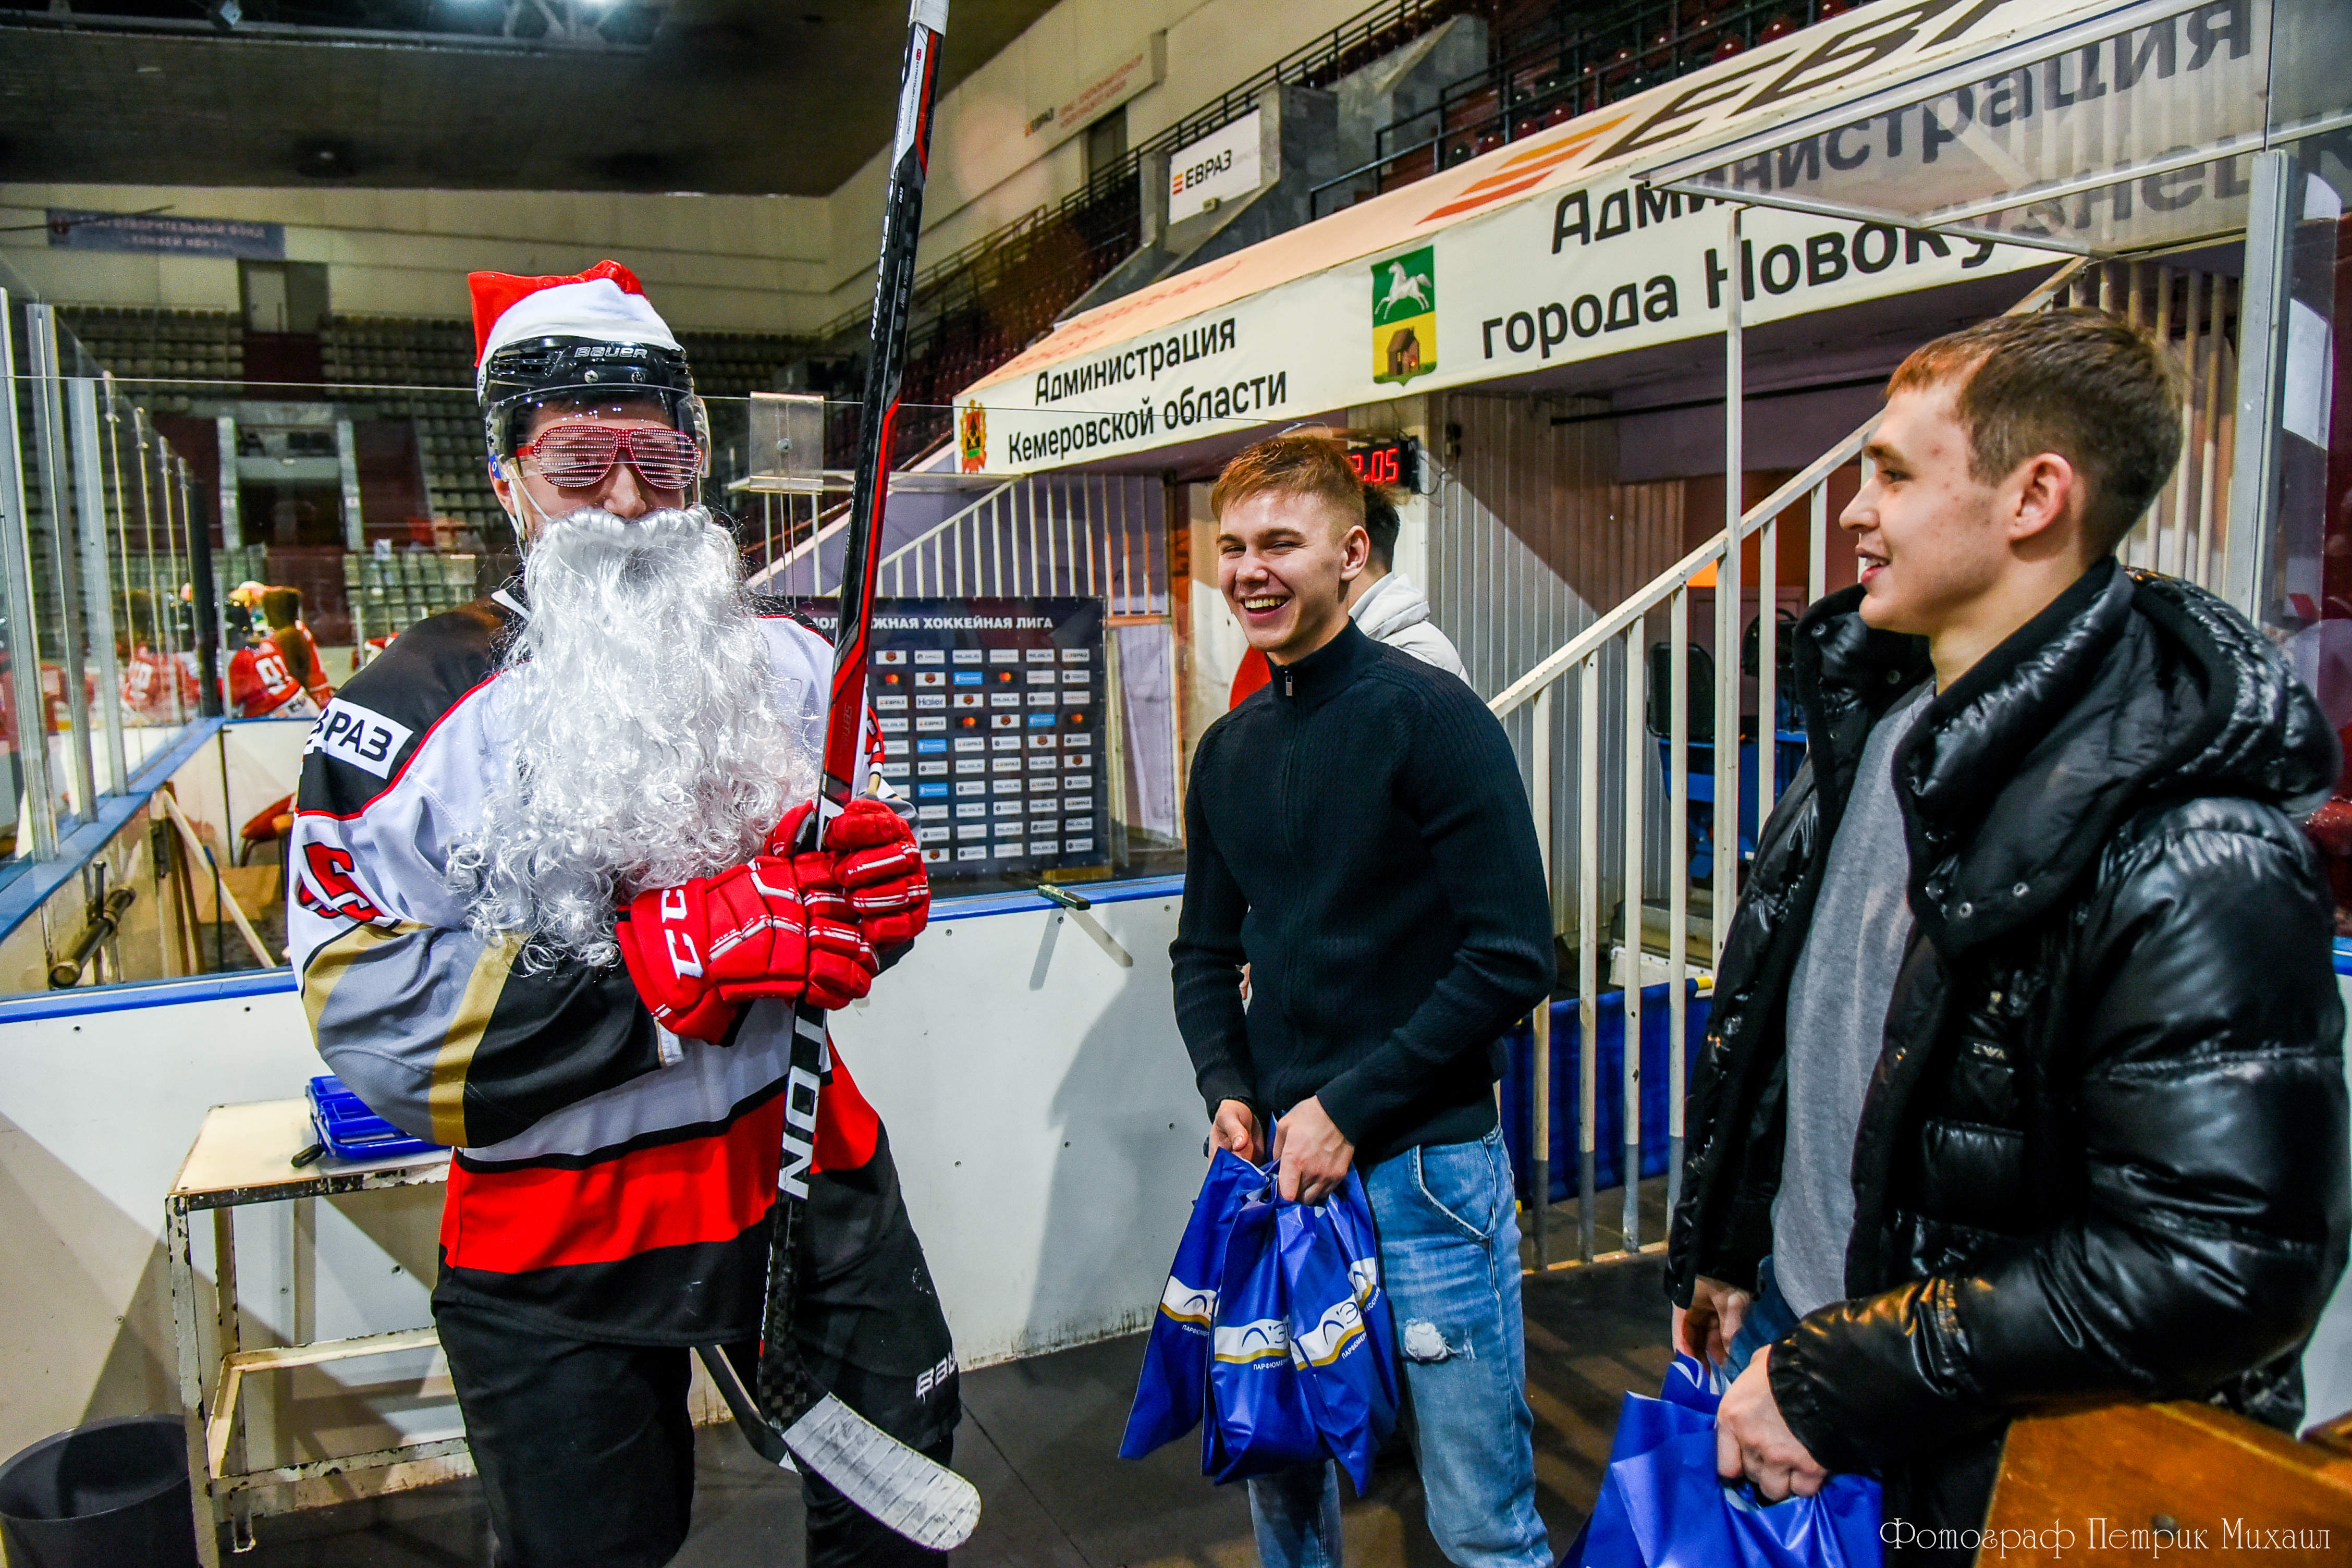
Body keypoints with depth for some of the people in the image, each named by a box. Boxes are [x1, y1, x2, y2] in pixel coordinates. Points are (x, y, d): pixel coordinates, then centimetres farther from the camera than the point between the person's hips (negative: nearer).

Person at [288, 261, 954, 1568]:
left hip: (809, 1174, 4)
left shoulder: (794, 666, 3)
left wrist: (880, 890, -13)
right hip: (560, 1250, -3)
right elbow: (376, 1016, -21)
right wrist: (683, 948, -29)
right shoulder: (419, 712, -13)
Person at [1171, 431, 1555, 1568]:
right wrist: (1228, 1089, -1)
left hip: (1424, 1160, -5)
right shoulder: (1229, 750, 8)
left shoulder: (1430, 717, -11)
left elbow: (1511, 959, -15)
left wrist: (1350, 1109, -15)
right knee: (1280, 1473, 20)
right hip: (1277, 1159, 6)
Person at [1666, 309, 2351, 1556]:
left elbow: (2219, 1261, -29)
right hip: (1797, 1348, 7)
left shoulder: (2191, 849, -25)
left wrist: (1839, 1384, -24)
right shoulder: (1870, 731, 1)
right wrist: (1719, 1251, 15)